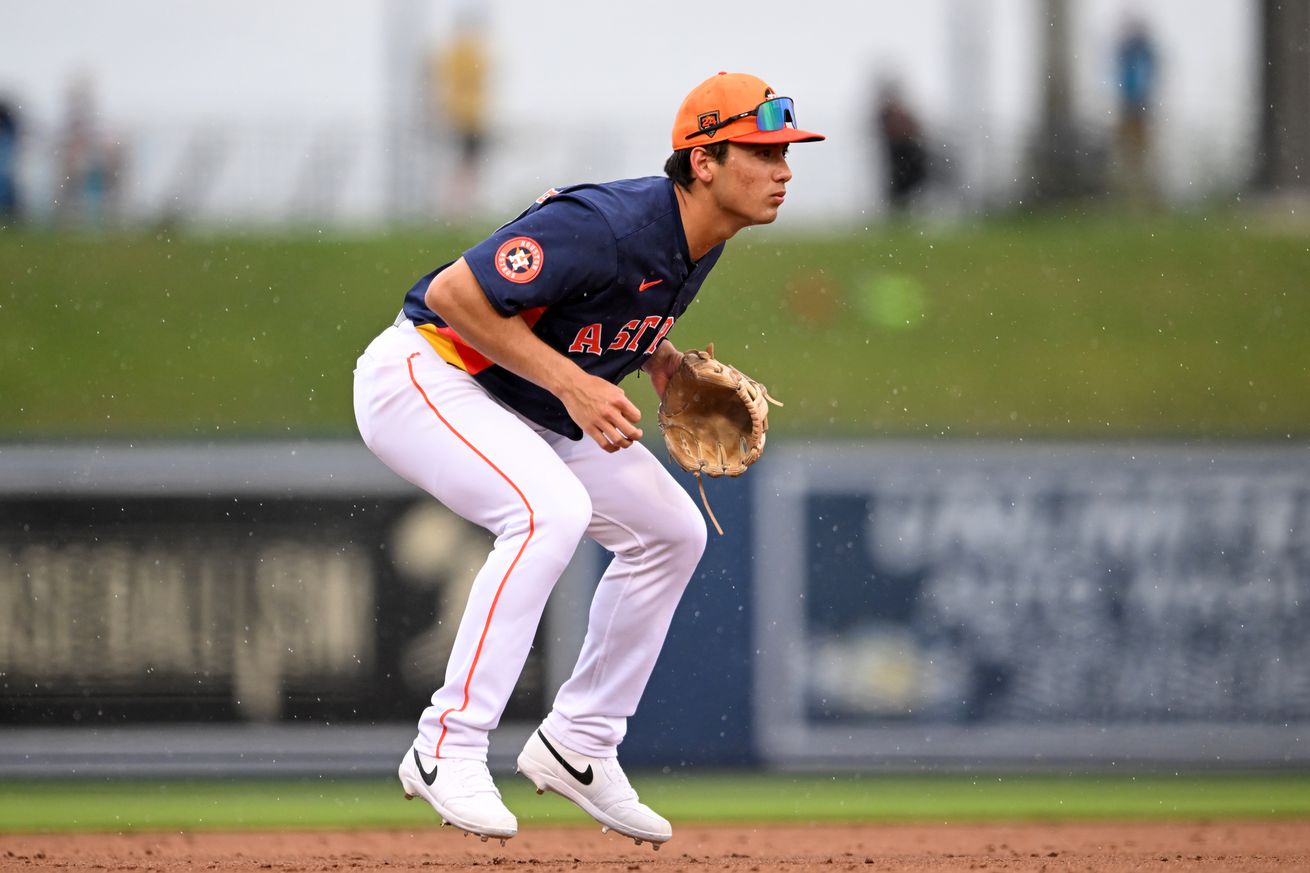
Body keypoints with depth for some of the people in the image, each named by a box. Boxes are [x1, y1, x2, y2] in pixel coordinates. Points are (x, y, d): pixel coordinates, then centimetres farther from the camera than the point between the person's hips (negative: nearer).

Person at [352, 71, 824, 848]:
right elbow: (453, 293, -30)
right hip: (425, 374, -10)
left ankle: (578, 746, 18)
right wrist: (573, 385, -30)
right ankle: (447, 750, -28)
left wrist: (664, 362, 2)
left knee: (672, 531, 8)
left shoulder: (701, 240, -2)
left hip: (526, 405, 10)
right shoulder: (610, 226, -31)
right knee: (552, 509, -32)